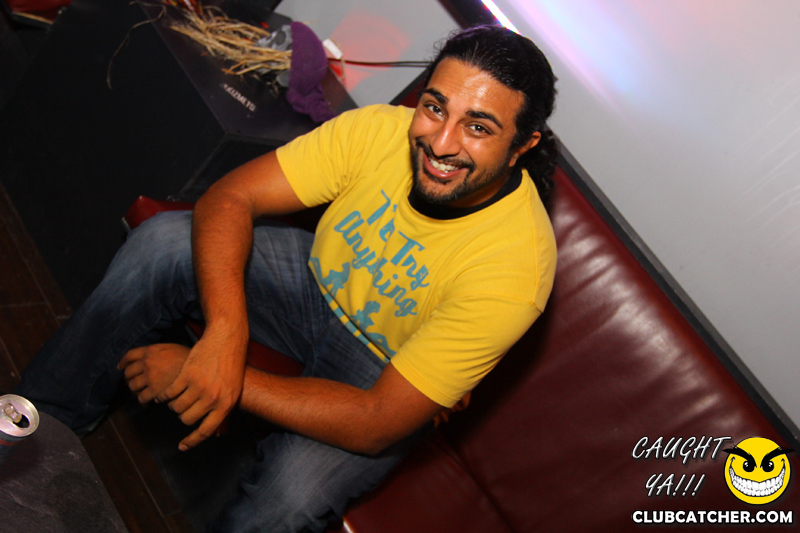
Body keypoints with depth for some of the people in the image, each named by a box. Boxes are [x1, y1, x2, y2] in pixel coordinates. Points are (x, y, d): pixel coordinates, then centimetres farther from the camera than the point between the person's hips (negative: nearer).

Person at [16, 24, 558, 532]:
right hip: (319, 284, 4)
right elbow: (228, 198, -21)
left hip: (387, 378, -3)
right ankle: (50, 419, 2)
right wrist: (226, 334, -37)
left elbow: (378, 423, -31)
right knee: (164, 240, -18)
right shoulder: (380, 130, -22)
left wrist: (229, 380, -33)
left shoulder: (514, 268, -32)